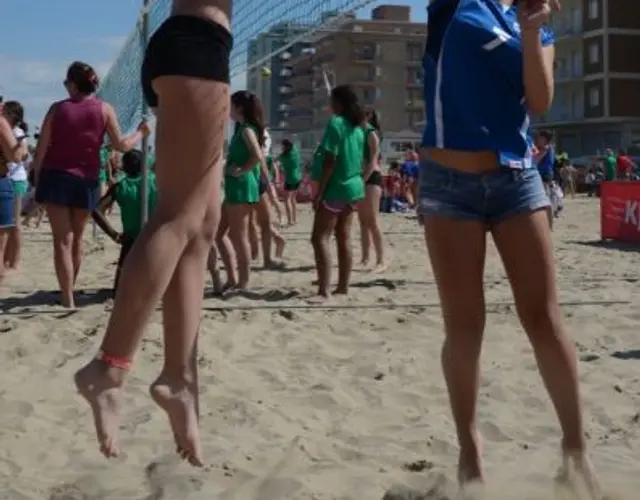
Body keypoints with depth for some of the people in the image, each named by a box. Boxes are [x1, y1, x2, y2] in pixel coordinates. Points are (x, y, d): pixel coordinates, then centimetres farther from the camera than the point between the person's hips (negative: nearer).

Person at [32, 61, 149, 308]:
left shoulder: (58, 108, 0)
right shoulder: (104, 109, 0)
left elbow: (41, 149, -2)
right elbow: (121, 145, 0)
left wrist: (37, 180, 6)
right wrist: (141, 133, 18)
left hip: (55, 177, -2)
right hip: (86, 181, 2)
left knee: (62, 240, -4)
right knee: (76, 239, 16)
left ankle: (67, 299, -10)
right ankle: (69, 292, 27)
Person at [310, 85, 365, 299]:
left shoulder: (336, 123, -13)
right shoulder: (358, 128, 11)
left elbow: (330, 161, -18)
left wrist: (319, 192, -15)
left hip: (336, 188, -8)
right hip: (353, 187, 8)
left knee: (320, 238, -8)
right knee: (344, 239, 11)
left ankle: (323, 291, -15)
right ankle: (343, 287, 14)